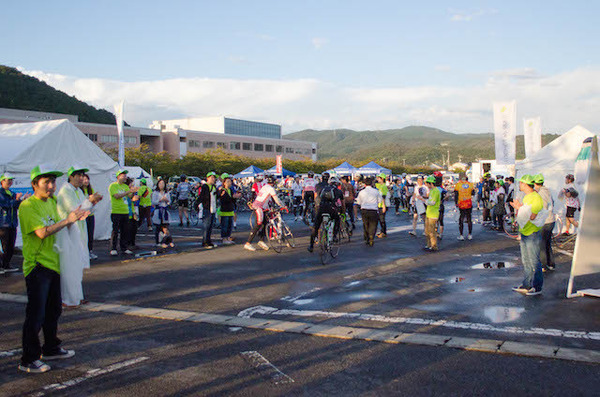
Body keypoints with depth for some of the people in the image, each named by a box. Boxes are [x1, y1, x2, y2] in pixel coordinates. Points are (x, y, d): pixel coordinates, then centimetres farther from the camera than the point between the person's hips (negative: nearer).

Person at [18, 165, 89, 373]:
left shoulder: (52, 201, 12)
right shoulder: (28, 206, -14)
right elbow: (42, 232, -24)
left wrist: (74, 219, 3)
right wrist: (67, 220, -19)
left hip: (52, 262, 9)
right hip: (37, 265, -9)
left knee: (54, 309, 18)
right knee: (36, 314, -5)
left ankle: (51, 349, 34)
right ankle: (28, 360, 4)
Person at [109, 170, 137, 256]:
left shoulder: (126, 186, 15)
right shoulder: (113, 186, -3)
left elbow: (130, 196, 7)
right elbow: (117, 196, -17)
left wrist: (133, 192, -13)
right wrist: (129, 191, -21)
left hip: (125, 212, 6)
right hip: (116, 212, -5)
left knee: (124, 231, 6)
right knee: (115, 231, -4)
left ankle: (124, 248, 13)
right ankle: (113, 249, 2)